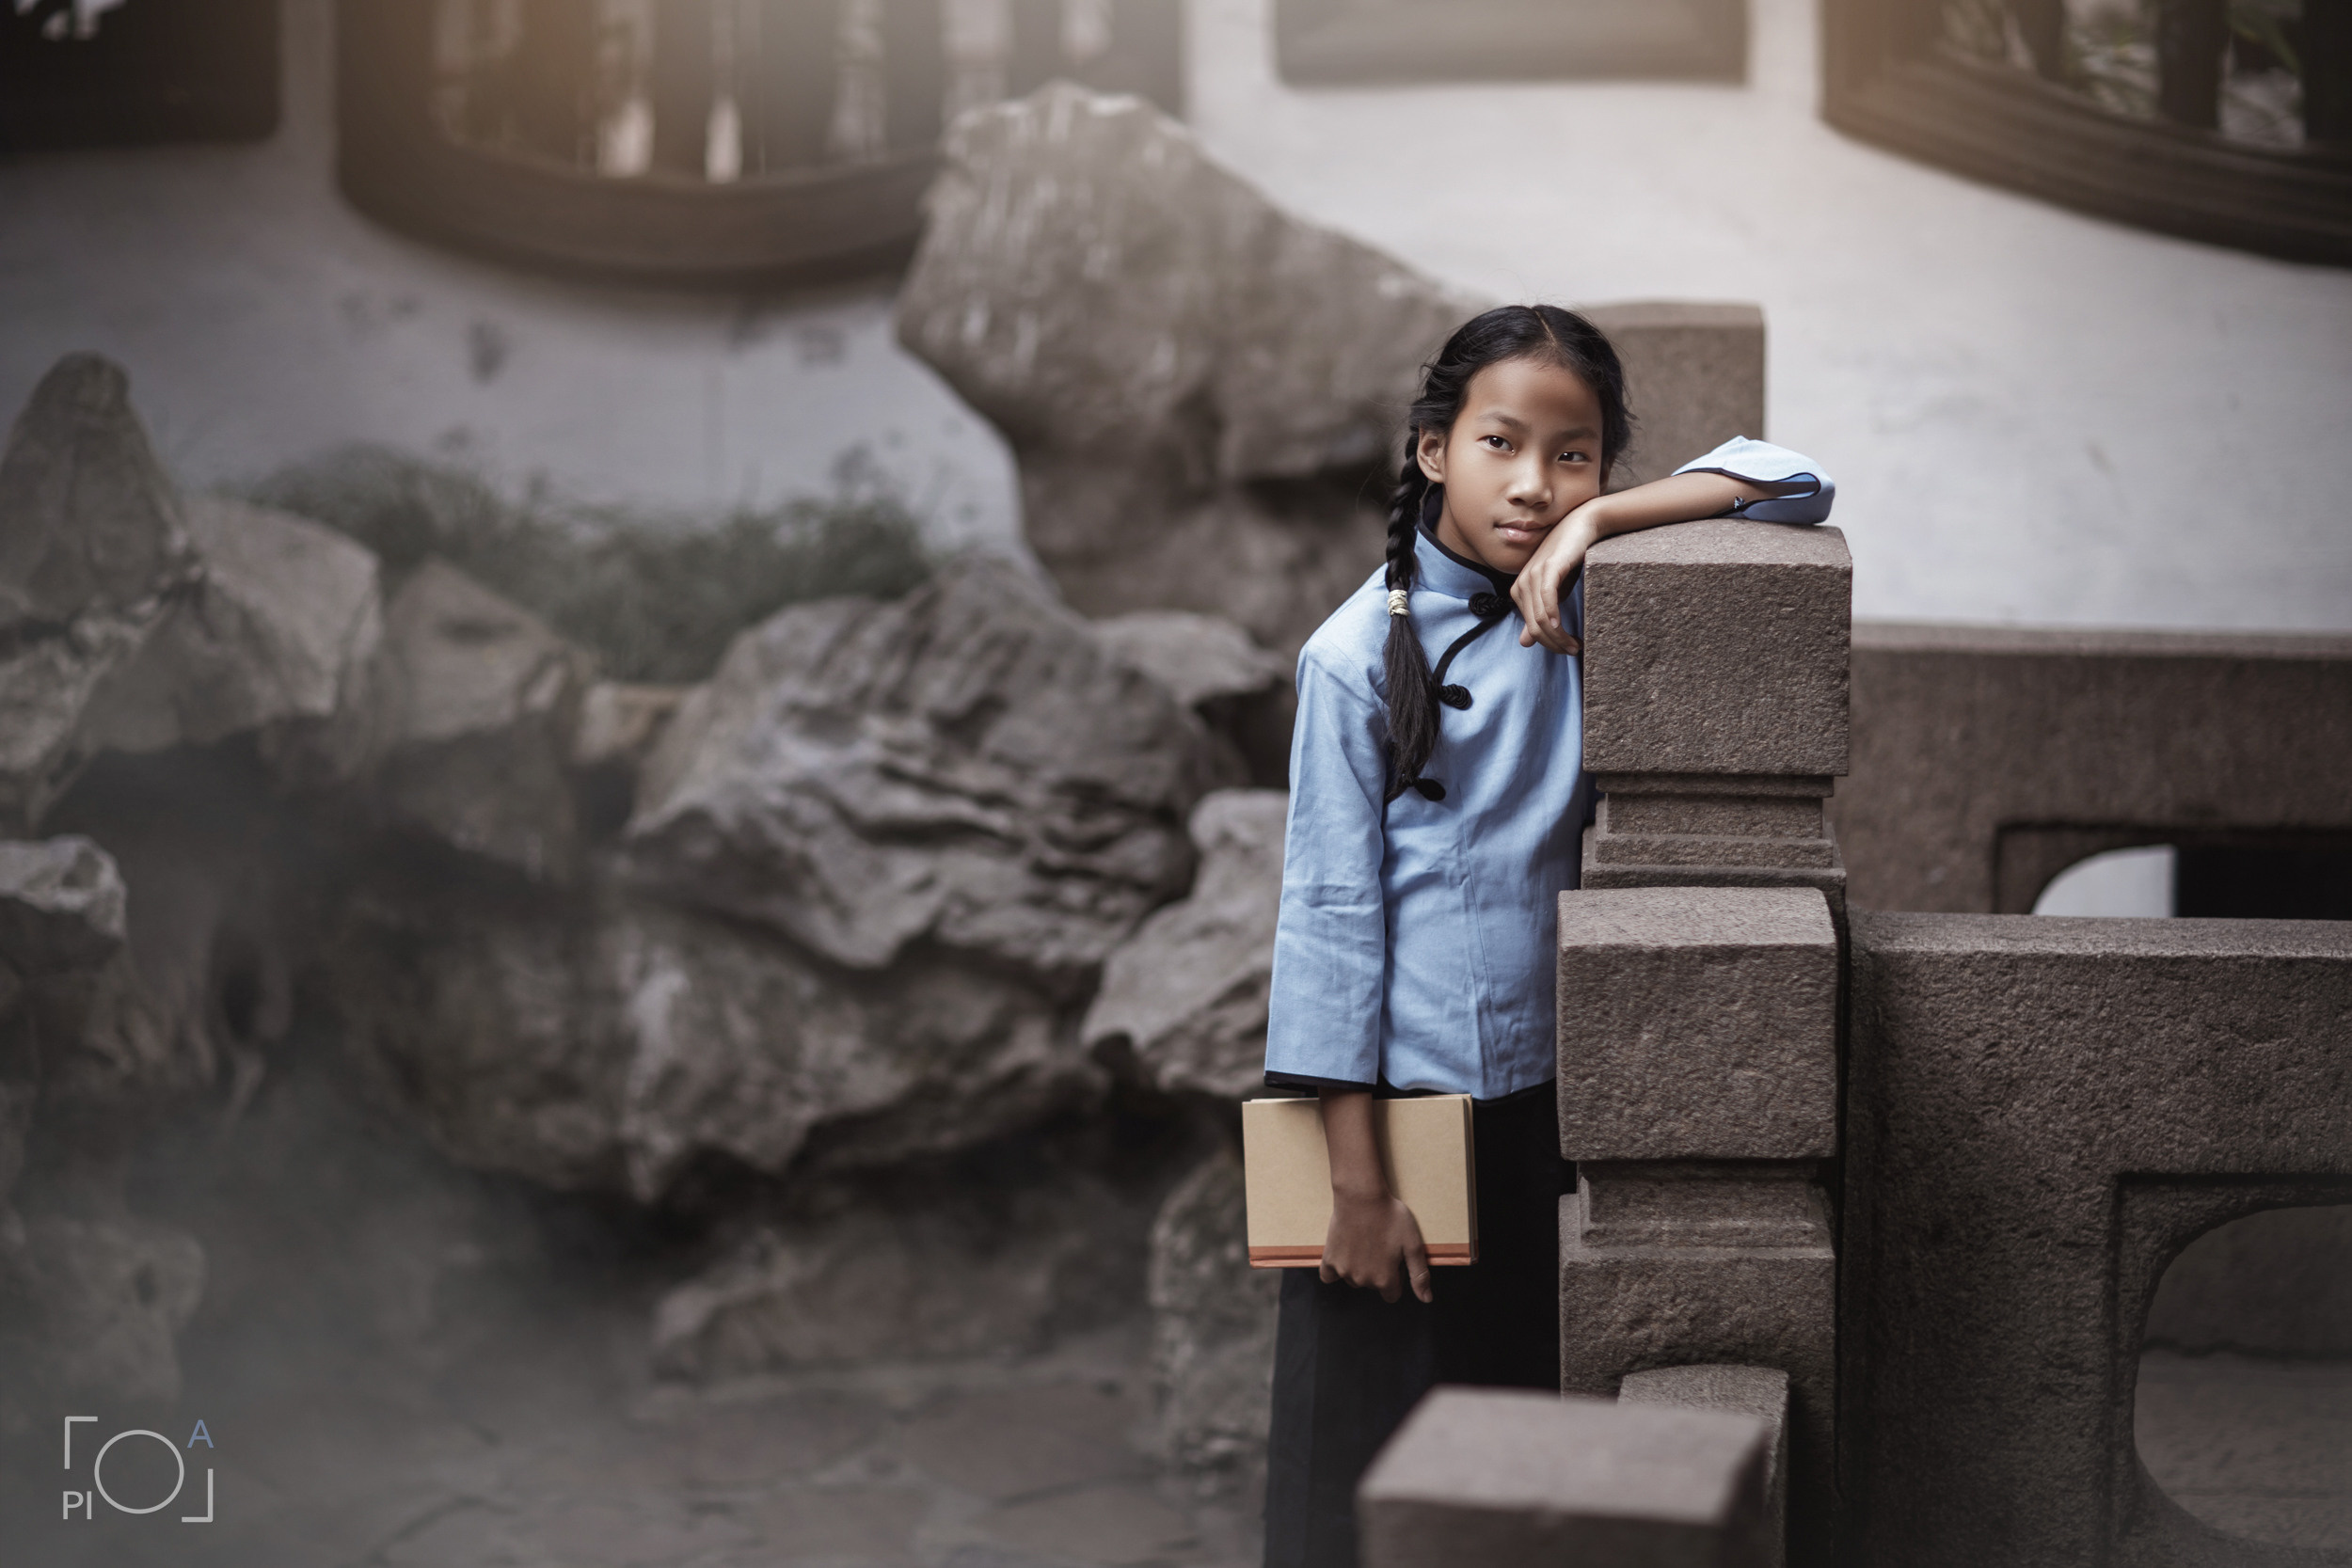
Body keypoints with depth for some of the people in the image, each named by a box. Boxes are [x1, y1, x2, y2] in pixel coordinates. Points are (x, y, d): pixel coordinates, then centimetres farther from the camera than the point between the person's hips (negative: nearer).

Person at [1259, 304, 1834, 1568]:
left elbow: (1792, 483, -1)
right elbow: (1332, 907, -10)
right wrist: (1357, 1177, -12)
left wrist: (1597, 520, -16)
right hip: (1394, 1096, -4)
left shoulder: (1589, 604, 1)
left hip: (1540, 1096, 4)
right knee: (1358, 1452, 4)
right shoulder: (1362, 652, -10)